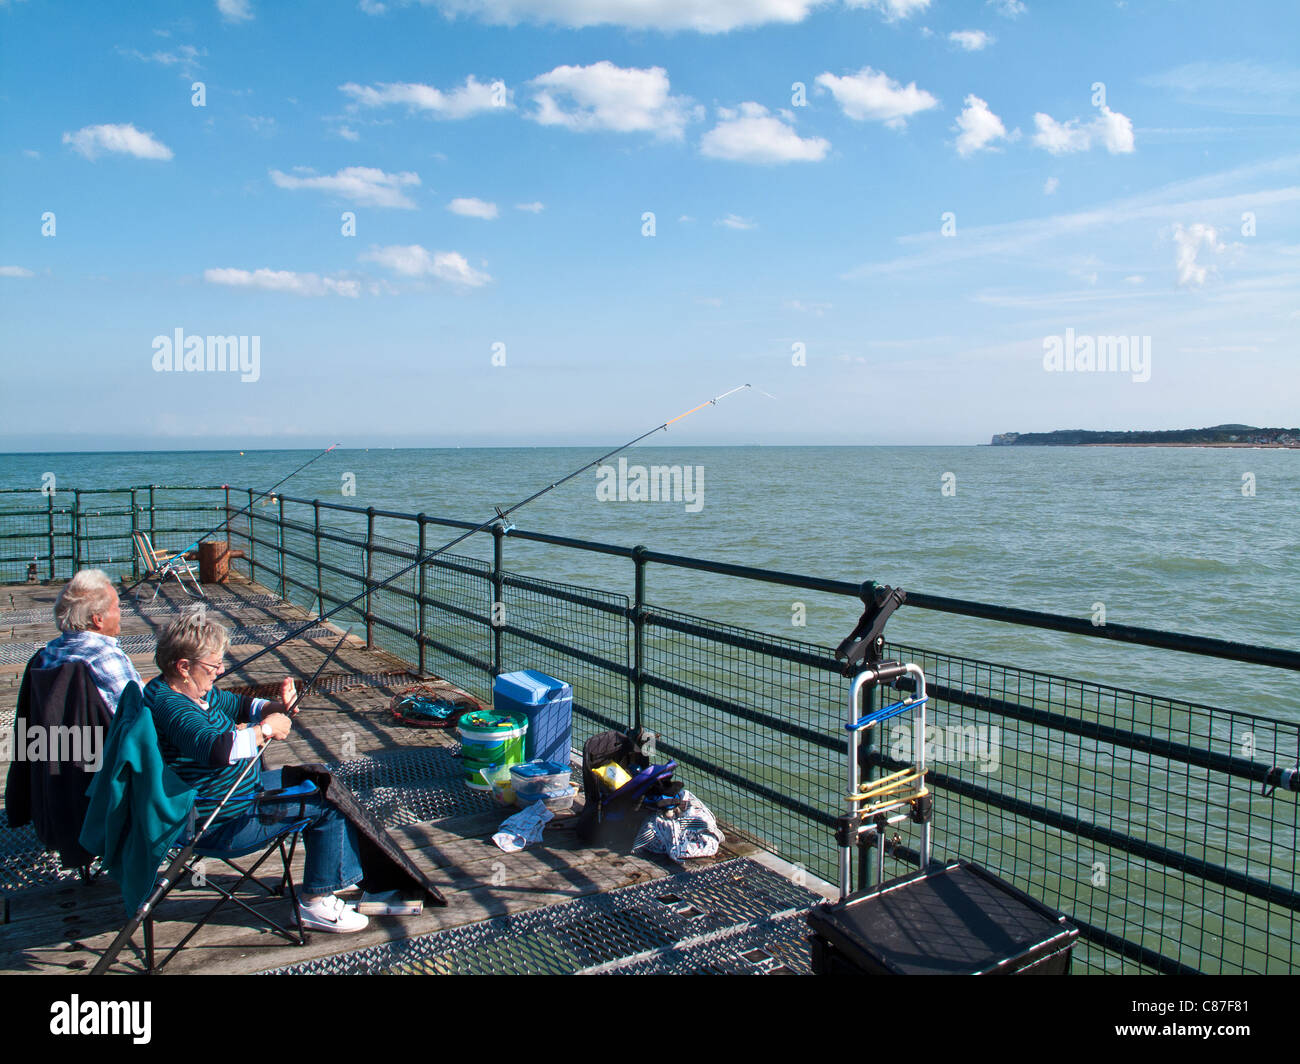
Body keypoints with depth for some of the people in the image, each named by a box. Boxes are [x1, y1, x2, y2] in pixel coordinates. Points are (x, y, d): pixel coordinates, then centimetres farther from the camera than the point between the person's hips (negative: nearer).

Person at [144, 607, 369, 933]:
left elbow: (239, 705, 19)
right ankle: (315, 902, -1)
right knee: (331, 803, -13)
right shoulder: (170, 706, -29)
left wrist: (277, 708, -2)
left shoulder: (194, 691, 3)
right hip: (223, 823, -11)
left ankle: (330, 876, 33)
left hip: (235, 790, 11)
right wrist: (265, 729, -30)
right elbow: (216, 750, -46)